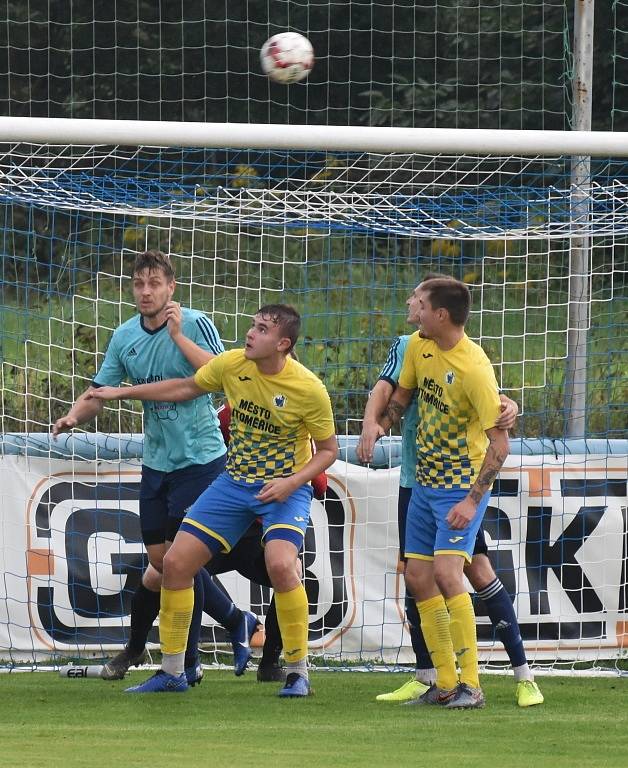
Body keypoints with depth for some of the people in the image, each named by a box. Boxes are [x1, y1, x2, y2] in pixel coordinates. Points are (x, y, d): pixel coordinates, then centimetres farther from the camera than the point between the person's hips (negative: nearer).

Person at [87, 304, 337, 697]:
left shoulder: (309, 389, -19)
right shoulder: (232, 364, -8)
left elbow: (328, 450, -6)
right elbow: (187, 387, 11)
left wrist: (292, 483, -22)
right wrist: (122, 392, 14)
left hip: (285, 488, -5)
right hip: (235, 483, 5)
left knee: (280, 563, -31)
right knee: (176, 562, -1)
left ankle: (298, 673, -14)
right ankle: (172, 672, 15)